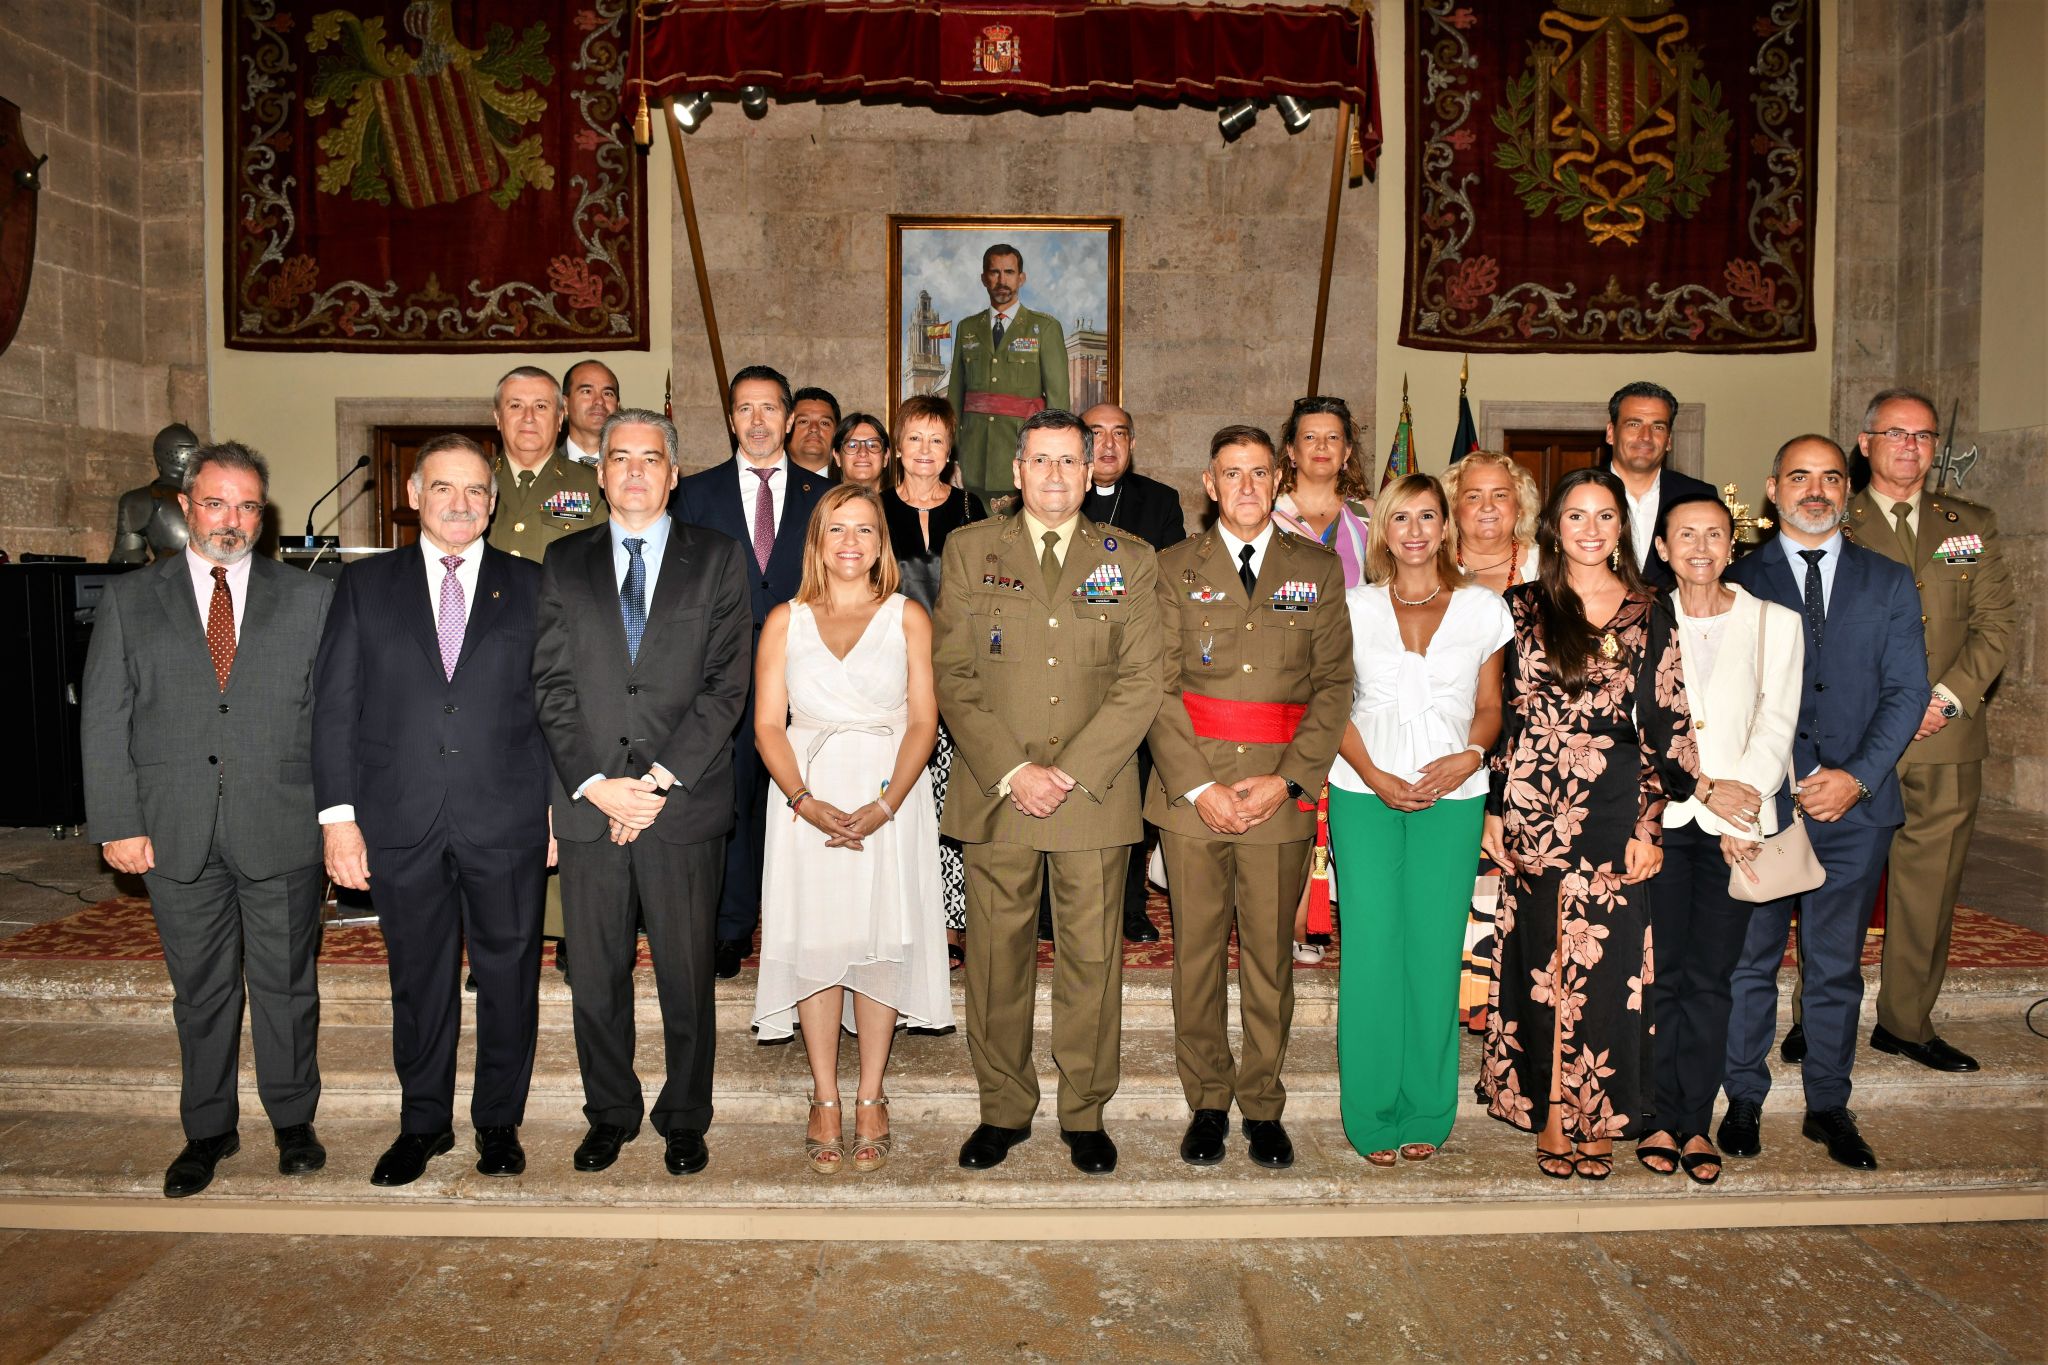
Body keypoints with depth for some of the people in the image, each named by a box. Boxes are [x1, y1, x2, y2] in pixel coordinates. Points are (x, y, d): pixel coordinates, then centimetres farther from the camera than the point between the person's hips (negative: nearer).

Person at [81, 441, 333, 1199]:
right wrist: (118, 823, -3)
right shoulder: (129, 598, 6)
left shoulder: (310, 597, 3)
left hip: (282, 829, -1)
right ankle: (208, 1129, 29)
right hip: (176, 832, 1)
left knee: (286, 982, 9)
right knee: (199, 988, 13)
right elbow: (103, 719, 4)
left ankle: (294, 1120, 27)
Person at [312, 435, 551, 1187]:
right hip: (402, 825, 1)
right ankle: (423, 1123, 30)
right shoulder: (365, 585, 7)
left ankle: (499, 1121, 26)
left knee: (509, 976, 9)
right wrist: (338, 815, -3)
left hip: (507, 821, 0)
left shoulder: (532, 586, 5)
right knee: (418, 979, 12)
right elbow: (335, 705, 4)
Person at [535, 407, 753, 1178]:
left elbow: (727, 685, -4)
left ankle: (684, 1120, 24)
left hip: (685, 806, -2)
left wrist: (661, 778, -12)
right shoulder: (565, 563, 11)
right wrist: (594, 784, -9)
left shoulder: (719, 560, 4)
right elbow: (552, 686, 3)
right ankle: (610, 1114, 29)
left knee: (687, 977, 7)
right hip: (587, 805, 2)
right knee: (596, 976, 11)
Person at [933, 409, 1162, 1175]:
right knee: (996, 957, 6)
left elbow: (1140, 684, 0)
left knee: (1092, 958, 5)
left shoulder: (1130, 562, 8)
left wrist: (1071, 773, -10)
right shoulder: (969, 551, 8)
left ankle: (1085, 1113, 22)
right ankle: (1004, 1110, 23)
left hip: (1096, 794, 0)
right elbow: (951, 675, 1)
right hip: (993, 793, 0)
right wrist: (1010, 772, -10)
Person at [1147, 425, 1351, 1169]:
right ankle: (1207, 1102, 22)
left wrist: (1286, 780, -9)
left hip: (1280, 794, 0)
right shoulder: (1175, 568, 6)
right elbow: (1158, 685, -1)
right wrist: (1199, 785, -10)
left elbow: (1333, 683, 3)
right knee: (1196, 953, 6)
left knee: (1269, 955, 6)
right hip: (1191, 791, 0)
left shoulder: (1317, 568, 9)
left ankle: (1262, 1106, 22)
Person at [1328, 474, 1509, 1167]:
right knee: (1371, 948, -2)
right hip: (1364, 793, 0)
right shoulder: (1355, 606, 7)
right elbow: (1331, 705, 5)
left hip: (1451, 796, 0)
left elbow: (1491, 707, 11)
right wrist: (1373, 774, -9)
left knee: (1434, 950, 2)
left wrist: (1471, 755, -9)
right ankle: (1374, 1114, 11)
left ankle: (1426, 1113, 16)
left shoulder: (1482, 608, 8)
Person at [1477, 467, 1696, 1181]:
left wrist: (1651, 825, -4)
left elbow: (1665, 724, 2)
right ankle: (1549, 1116, 19)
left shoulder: (1650, 615, 5)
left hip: (1614, 812, 0)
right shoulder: (1522, 608, 5)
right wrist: (1491, 809, 0)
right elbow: (1497, 712, 5)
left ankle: (1596, 1117, 18)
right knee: (1540, 960, 6)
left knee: (1606, 961, 3)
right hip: (1534, 811, 0)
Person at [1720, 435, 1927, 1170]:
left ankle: (1828, 1106, 24)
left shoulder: (1889, 582, 9)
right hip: (1759, 802, -2)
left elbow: (1907, 690, 4)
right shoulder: (1738, 580, 2)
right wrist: (1794, 780, -11)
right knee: (1750, 960, 7)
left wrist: (1856, 776, -9)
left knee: (1836, 967, 11)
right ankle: (1744, 1100, 21)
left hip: (1856, 807, 2)